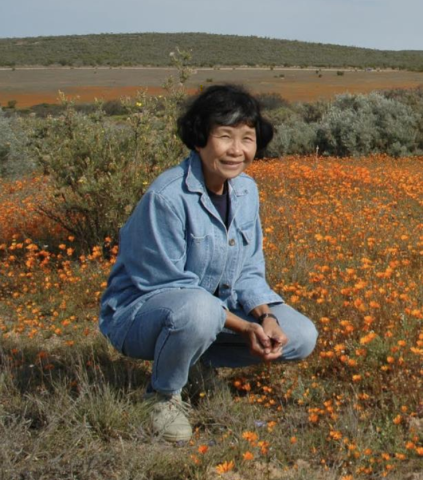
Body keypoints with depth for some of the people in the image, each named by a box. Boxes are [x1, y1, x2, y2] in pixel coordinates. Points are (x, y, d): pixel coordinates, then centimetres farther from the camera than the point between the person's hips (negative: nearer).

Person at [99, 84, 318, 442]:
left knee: (301, 337, -7)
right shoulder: (167, 197, -25)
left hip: (215, 307, 7)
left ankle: (197, 358, 10)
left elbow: (248, 272, 3)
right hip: (138, 312, -7)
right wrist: (243, 327, -24)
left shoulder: (246, 190, -2)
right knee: (197, 308, -40)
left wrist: (267, 316, -17)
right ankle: (164, 395, -9)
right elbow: (172, 286, -22)